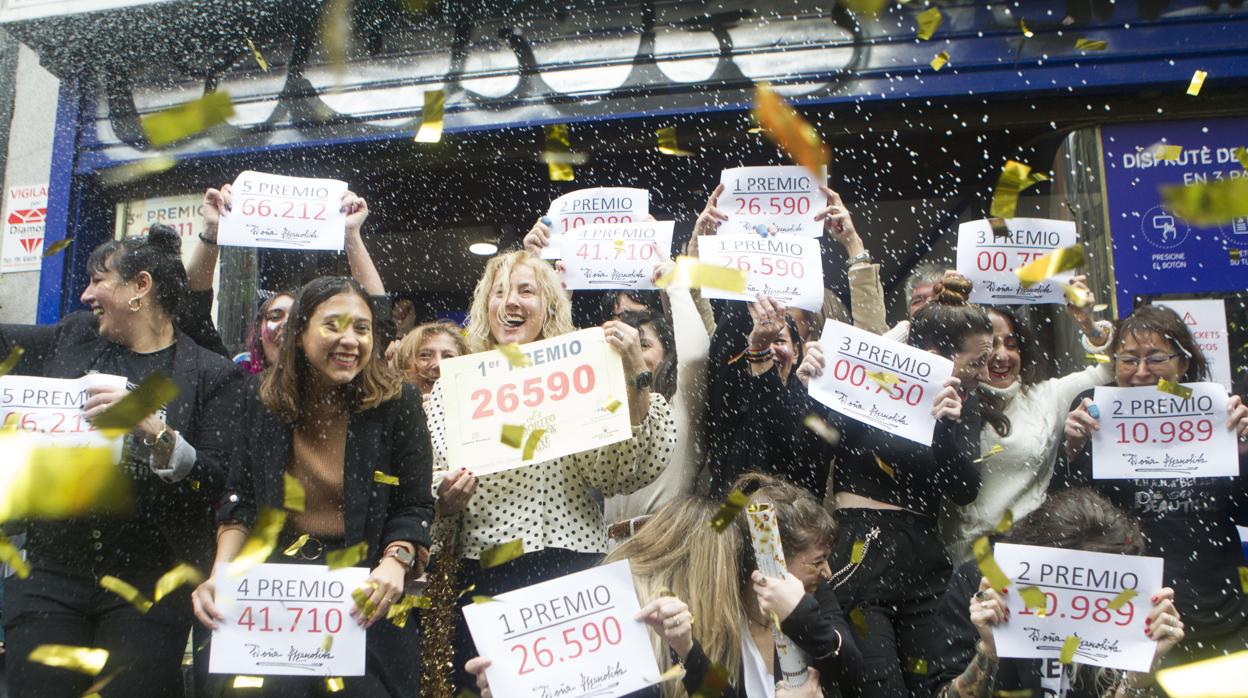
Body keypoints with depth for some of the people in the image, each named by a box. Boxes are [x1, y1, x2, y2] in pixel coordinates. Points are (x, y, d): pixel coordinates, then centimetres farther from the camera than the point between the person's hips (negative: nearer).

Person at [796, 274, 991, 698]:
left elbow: (965, 491, -3)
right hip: (859, 553, -5)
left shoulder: (962, 404, 10)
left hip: (923, 562, 5)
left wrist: (950, 425, -19)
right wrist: (806, 389, -22)